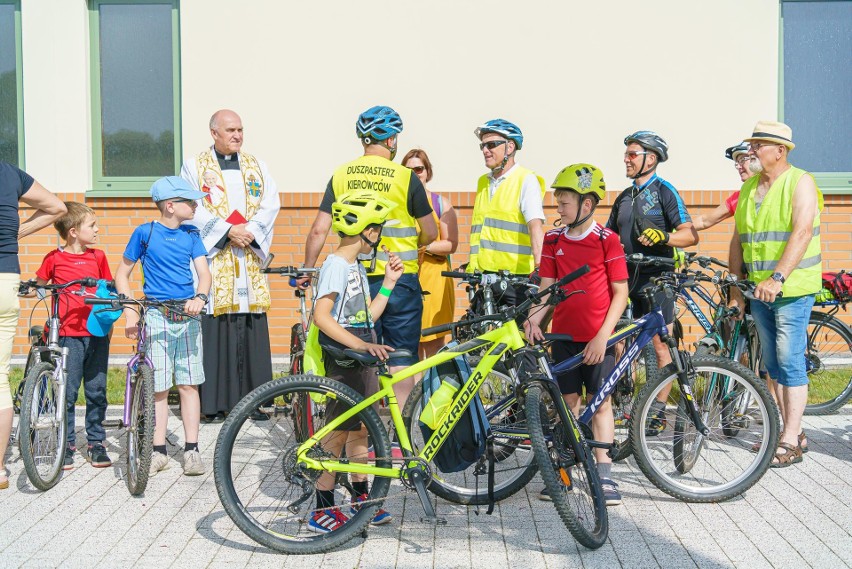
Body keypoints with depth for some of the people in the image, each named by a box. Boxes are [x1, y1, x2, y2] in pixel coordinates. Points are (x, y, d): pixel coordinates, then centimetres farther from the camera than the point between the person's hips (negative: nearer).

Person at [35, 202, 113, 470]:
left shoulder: (98, 257, 9)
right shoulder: (54, 258, 1)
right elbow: (38, 286, 14)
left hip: (97, 333, 2)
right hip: (69, 334, -2)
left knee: (96, 390, 6)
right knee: (67, 391, 0)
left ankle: (96, 443, 16)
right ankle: (67, 444, 12)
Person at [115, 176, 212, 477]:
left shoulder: (191, 235, 8)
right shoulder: (145, 232, -1)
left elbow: (204, 273, 1)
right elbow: (122, 274, 6)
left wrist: (200, 298, -20)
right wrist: (129, 313, -4)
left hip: (188, 315, 3)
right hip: (156, 316, -2)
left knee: (188, 384, 2)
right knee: (158, 386, 0)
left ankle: (191, 449, 8)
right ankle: (159, 451, 10)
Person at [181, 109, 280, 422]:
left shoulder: (256, 166, 18)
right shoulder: (194, 166, 7)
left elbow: (271, 203, 7)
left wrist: (250, 229, -9)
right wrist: (226, 230, -13)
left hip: (250, 259, 3)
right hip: (211, 256, -3)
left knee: (252, 329, 1)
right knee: (214, 329, -6)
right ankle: (214, 402, 0)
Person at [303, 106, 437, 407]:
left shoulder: (341, 175, 2)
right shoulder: (405, 177, -6)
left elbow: (318, 230, 0)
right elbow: (430, 233, 1)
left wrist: (306, 271, 13)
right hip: (400, 279, -3)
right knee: (401, 361, 5)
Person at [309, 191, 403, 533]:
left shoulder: (356, 268, 16)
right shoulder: (336, 266, -14)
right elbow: (322, 317, -24)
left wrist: (389, 282, 12)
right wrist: (361, 345, -31)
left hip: (362, 363, 9)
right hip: (343, 364, -9)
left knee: (360, 430, 15)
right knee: (338, 433, -5)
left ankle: (361, 500, 26)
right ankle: (323, 511, 1)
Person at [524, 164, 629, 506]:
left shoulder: (607, 240, -7)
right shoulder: (553, 240, 5)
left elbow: (620, 292, -7)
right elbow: (547, 286, 5)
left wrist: (603, 335, -13)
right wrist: (534, 318, -13)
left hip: (598, 337, -3)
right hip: (564, 333, 3)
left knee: (601, 402, 2)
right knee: (568, 401, 8)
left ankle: (603, 475, 9)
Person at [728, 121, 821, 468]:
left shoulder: (800, 183, -7)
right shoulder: (748, 188, 13)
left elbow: (802, 233, -20)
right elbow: (738, 240, 15)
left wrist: (777, 277, -31)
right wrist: (736, 288, 9)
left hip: (792, 289, -7)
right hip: (758, 290, 7)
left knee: (790, 363, -7)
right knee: (772, 364, 10)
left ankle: (790, 442, -2)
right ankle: (792, 431, 21)